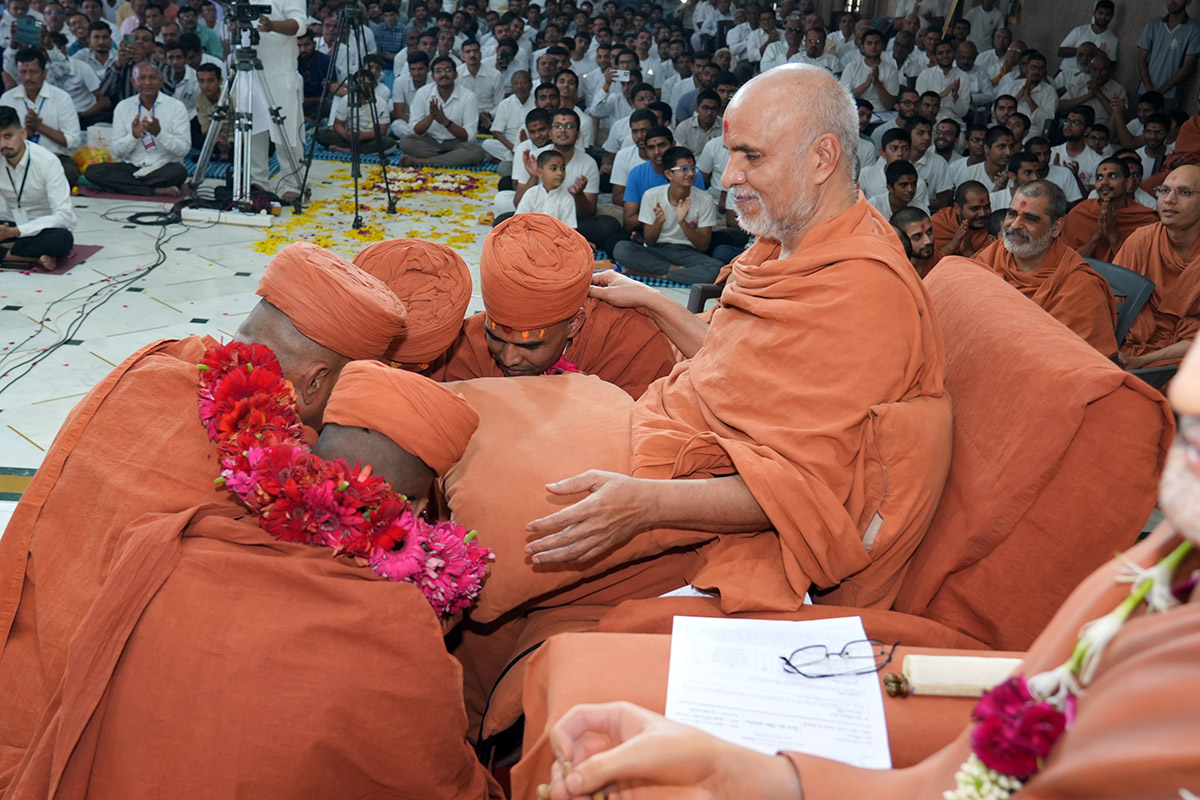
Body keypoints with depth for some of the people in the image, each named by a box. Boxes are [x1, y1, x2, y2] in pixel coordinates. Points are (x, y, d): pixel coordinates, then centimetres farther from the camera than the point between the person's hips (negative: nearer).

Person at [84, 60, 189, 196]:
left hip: (165, 168, -3)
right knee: (92, 171, -22)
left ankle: (122, 186, -20)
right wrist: (133, 135, -15)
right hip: (132, 167, 3)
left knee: (179, 171, -37)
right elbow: (116, 151, 4)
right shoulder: (123, 107, 7)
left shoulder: (176, 107, 0)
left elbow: (184, 149, -7)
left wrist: (159, 132, -22)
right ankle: (155, 190, -24)